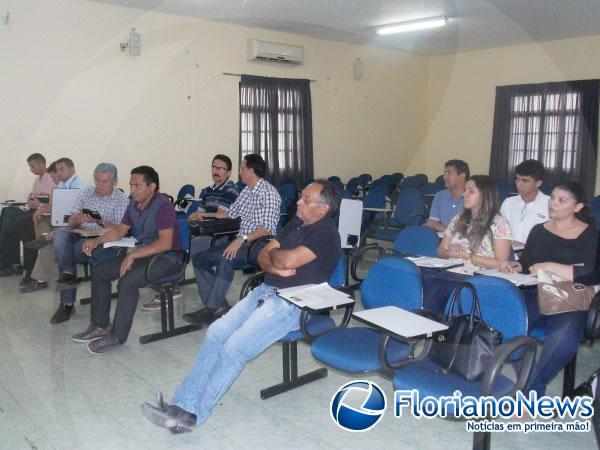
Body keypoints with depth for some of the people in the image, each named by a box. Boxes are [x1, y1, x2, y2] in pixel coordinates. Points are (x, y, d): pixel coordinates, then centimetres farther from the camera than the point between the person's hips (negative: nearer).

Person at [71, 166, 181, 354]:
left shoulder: (163, 206, -20)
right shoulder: (134, 204, 7)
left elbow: (165, 243, -29)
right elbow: (120, 230, 19)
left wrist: (134, 255, -32)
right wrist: (96, 241, 4)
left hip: (166, 258, -9)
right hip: (141, 253, 9)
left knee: (127, 281, -30)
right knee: (99, 271, 4)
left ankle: (117, 336, -15)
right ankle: (100, 326, 12)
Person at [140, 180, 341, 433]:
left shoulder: (325, 233, -11)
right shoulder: (297, 223, 16)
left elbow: (289, 260, -25)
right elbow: (263, 256, 13)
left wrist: (274, 253, -2)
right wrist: (276, 268, -9)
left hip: (292, 304, -8)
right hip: (266, 291, 8)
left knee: (235, 347, -21)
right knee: (216, 332, -8)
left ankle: (193, 415, -12)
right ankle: (183, 404, -7)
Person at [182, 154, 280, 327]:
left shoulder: (269, 193, -12)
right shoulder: (246, 191, 15)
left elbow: (266, 229, -22)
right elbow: (231, 213, 28)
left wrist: (242, 239, -32)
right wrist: (206, 215, 23)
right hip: (241, 241, 9)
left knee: (225, 259, -36)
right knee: (198, 258, -4)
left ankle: (211, 308, -25)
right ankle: (219, 307, -12)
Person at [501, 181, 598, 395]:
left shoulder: (589, 235, 5)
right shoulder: (539, 230, 20)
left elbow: (590, 273, -10)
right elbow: (526, 261, 21)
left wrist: (549, 266, -14)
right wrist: (516, 265, -3)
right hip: (535, 295, 4)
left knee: (564, 336, -37)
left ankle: (531, 388, -19)